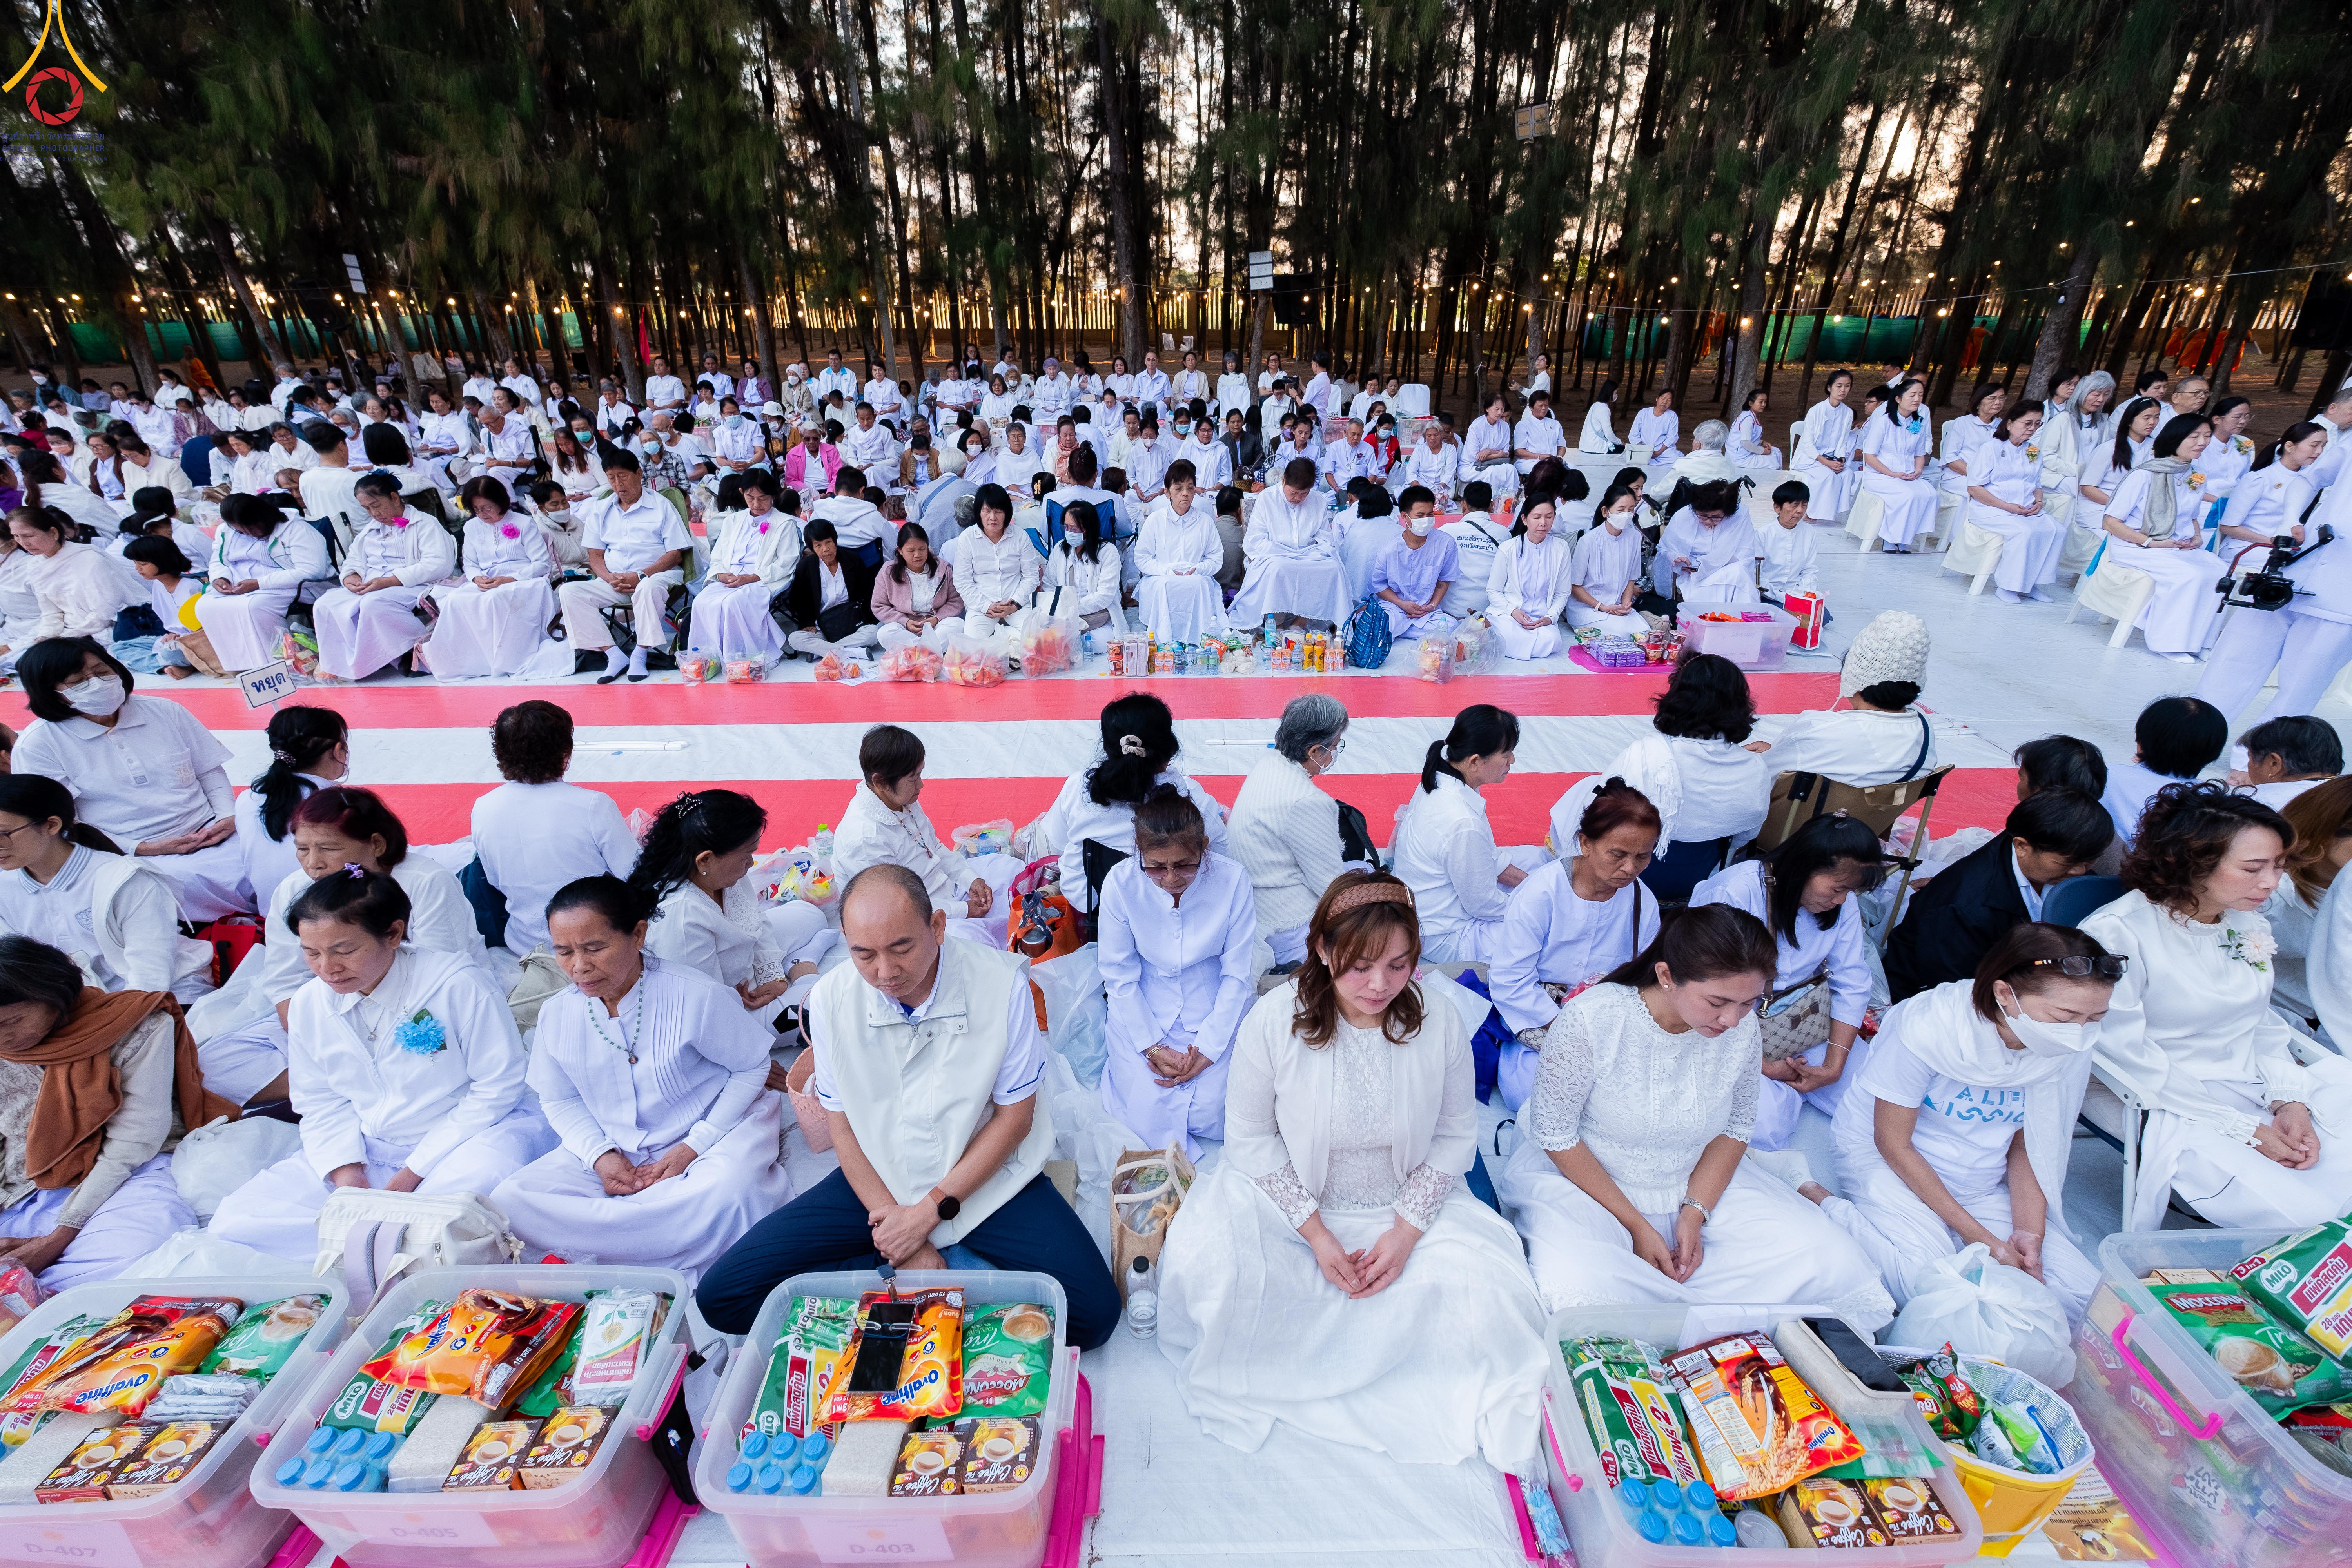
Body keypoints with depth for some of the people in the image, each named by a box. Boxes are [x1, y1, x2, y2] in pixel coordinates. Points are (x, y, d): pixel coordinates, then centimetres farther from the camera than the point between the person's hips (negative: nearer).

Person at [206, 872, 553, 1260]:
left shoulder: (458, 983, -17)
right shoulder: (308, 1004, 1)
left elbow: (498, 1086, -14)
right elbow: (320, 1102, 9)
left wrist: (415, 1171, -15)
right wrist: (345, 1171, -10)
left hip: (467, 1138, -6)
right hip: (367, 1152, 6)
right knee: (235, 1220, -8)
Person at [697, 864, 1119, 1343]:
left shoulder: (1002, 982, -19)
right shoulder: (832, 998, -11)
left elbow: (1014, 1117, -10)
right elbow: (842, 1127, -1)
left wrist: (931, 1210, -14)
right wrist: (891, 1217, -12)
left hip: (987, 1178, -2)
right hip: (876, 1180, 3)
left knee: (1093, 1311, -22)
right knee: (721, 1298, -10)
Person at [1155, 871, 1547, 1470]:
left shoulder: (1440, 1024, -14)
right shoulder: (1274, 1020, -20)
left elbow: (1454, 1137, -3)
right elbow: (1251, 1137, -10)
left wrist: (1406, 1231, -12)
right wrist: (1316, 1235, -14)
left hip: (1407, 1205, 2)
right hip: (1290, 1199, -2)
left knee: (1488, 1284, -20)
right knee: (1205, 1260, -26)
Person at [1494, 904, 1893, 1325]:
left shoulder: (1743, 1029, -12)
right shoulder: (1593, 1019, -26)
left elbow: (1737, 1126, 4)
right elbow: (1555, 1135, -17)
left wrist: (1696, 1212, -8)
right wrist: (1636, 1226, -15)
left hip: (1699, 1185, 5)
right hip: (1582, 1181, -5)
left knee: (1830, 1257, -10)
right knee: (1578, 1289, -33)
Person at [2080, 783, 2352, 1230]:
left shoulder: (2249, 927, 5)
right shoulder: (2115, 934, -20)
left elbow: (2264, 1025, 12)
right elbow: (2128, 1057, -18)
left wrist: (2290, 1102, -6)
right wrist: (2246, 1131, -16)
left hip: (2258, 1090, 8)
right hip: (2176, 1106, -7)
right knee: (2303, 1214, -20)